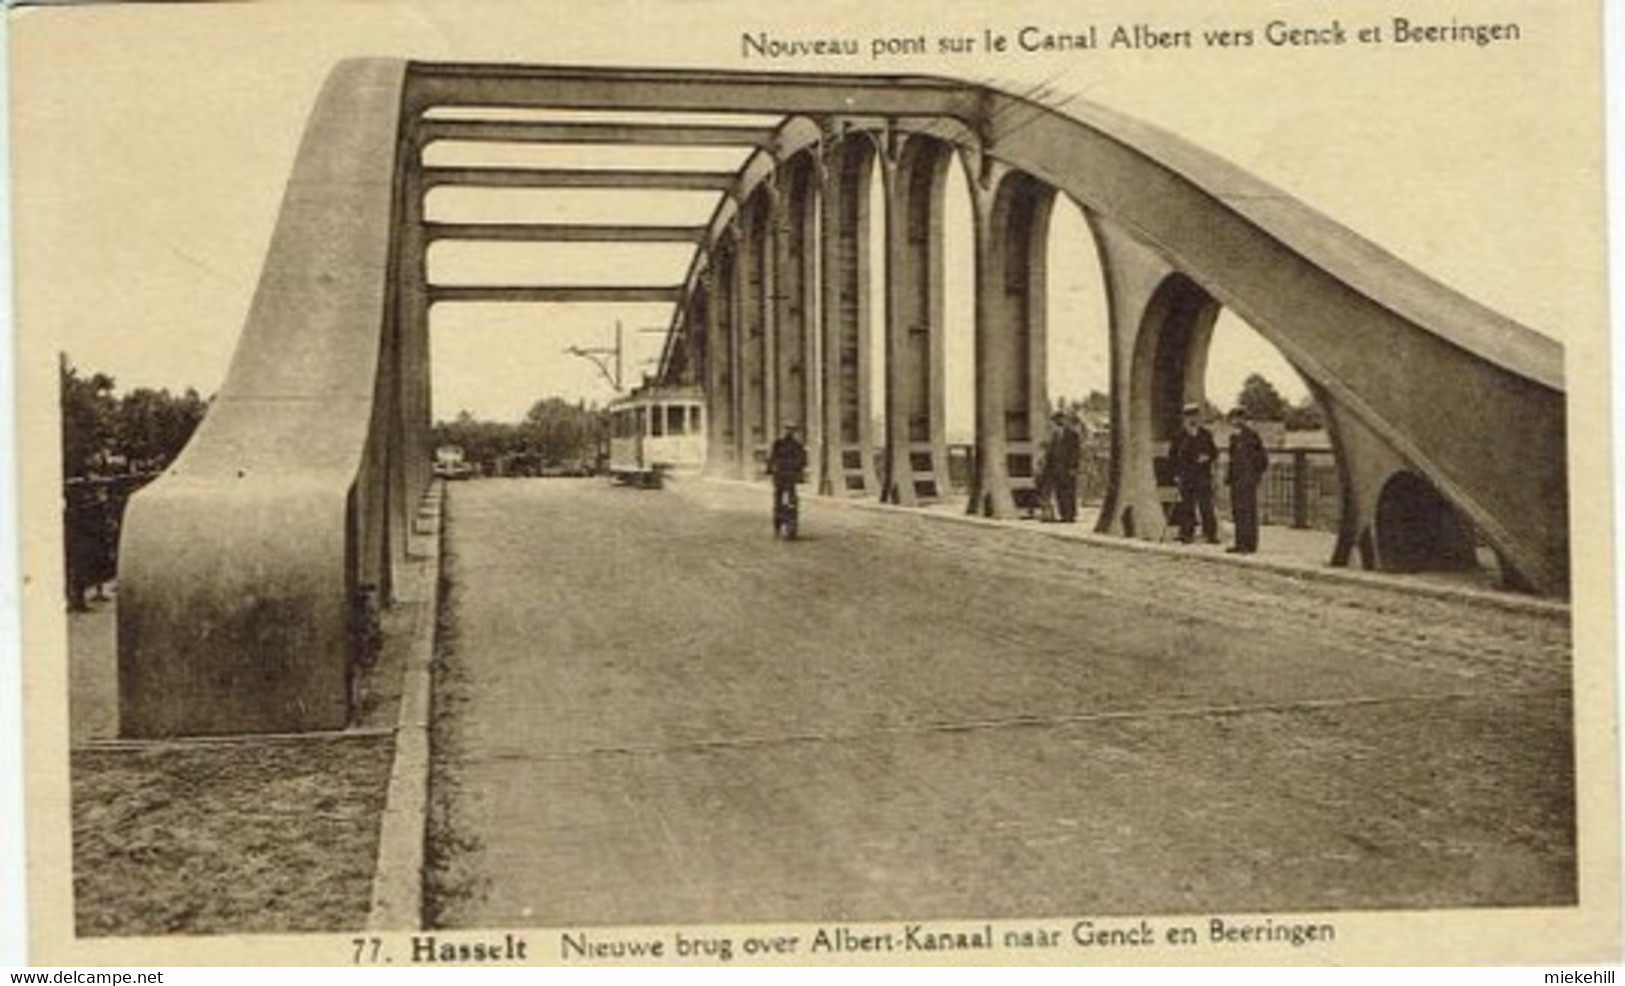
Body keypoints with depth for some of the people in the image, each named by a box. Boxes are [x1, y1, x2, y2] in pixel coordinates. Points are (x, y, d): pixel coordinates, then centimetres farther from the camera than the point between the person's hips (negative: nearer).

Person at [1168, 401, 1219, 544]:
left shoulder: (1206, 435, 10)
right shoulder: (1180, 436, 5)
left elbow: (1214, 452, 15)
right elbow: (1172, 455, 7)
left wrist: (1207, 457, -8)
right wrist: (1177, 473, -2)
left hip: (1204, 477, 1)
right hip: (1186, 477, -1)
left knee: (1206, 506, -3)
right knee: (1187, 506, -1)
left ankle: (1210, 534, 2)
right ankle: (1186, 534, 6)